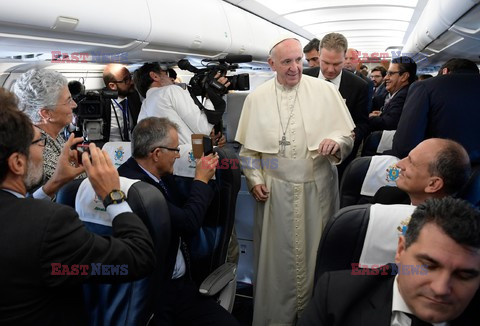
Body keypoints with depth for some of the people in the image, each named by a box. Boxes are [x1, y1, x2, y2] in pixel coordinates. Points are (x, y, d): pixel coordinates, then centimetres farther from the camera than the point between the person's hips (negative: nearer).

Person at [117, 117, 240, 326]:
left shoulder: (161, 176, 4)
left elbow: (184, 213, 14)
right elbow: (188, 224, -24)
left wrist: (203, 179, 5)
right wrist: (201, 180, -9)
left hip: (180, 283, 7)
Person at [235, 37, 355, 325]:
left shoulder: (326, 90, -1)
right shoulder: (257, 98, 3)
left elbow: (348, 134, 1)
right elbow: (248, 147, 6)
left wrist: (336, 142, -19)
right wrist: (255, 179, -2)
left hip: (317, 187, 0)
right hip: (275, 189, 1)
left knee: (316, 250, 11)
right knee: (277, 252, 9)